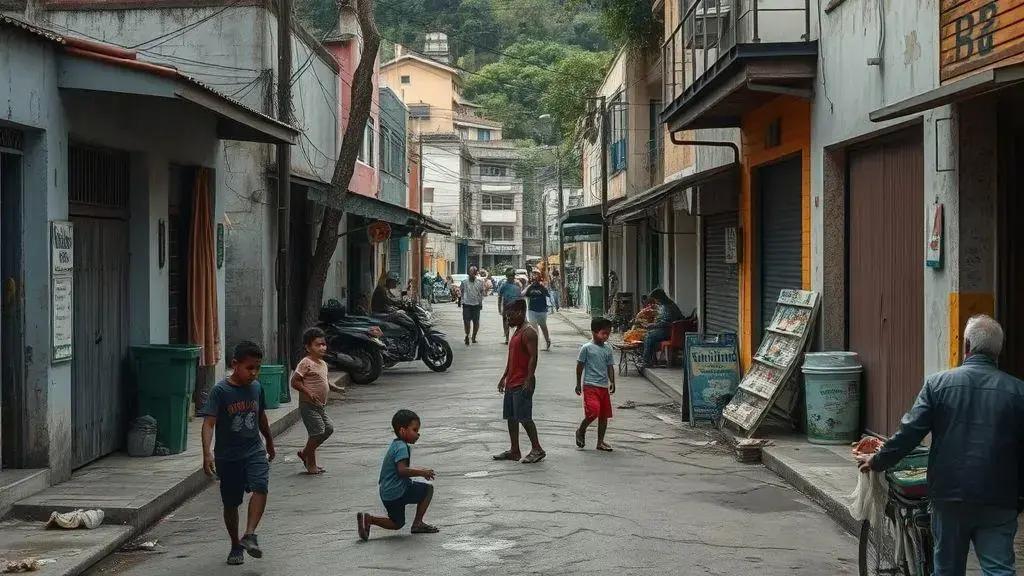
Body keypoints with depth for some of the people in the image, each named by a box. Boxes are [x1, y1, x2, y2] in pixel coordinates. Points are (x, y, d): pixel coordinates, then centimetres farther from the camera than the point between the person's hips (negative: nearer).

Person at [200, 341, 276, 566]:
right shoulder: (220, 390, -14)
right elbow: (209, 423, -22)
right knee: (231, 503, 8)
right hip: (228, 456, -3)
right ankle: (236, 545, 24)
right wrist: (207, 453, -34)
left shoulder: (256, 387, 2)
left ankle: (249, 535, -23)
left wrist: (269, 443, 30)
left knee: (260, 487, -23)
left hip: (254, 450, 3)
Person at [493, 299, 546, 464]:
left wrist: (529, 380, -25)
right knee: (511, 417, 11)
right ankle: (514, 451, 16)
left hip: (522, 383, -10)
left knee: (524, 417, -10)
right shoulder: (517, 332, 18)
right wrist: (504, 377, 23)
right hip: (512, 383, 10)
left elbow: (533, 357, -20)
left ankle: (537, 449, -4)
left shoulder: (528, 332, -13)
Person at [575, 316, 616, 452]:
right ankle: (581, 431, 10)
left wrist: (612, 382, -2)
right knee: (593, 412, -17)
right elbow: (580, 366, -1)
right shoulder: (587, 348, -7)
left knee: (604, 415, 8)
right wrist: (578, 384, 0)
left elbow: (610, 367, 11)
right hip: (590, 386, -6)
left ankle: (600, 442, 18)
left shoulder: (608, 349, 8)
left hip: (604, 386, 6)